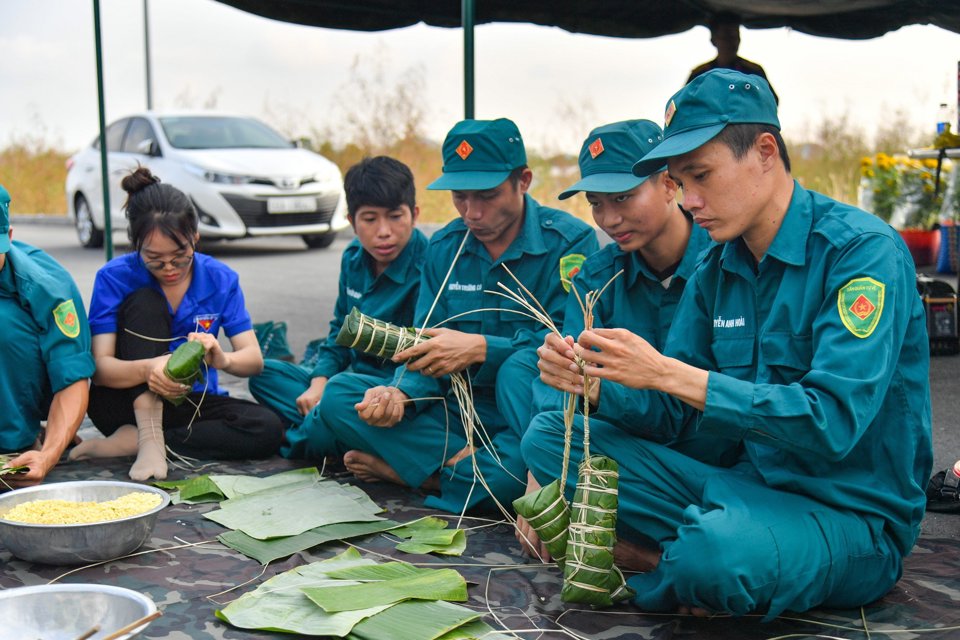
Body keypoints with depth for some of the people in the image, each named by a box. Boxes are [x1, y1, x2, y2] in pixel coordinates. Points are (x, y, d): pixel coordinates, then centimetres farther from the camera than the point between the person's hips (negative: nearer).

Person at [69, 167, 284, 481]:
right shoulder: (114, 277, -13)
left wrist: (223, 359, -35)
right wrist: (147, 369, -43)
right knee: (145, 302, -24)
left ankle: (129, 442, -21)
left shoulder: (221, 279, -7)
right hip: (127, 402, -3)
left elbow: (254, 359, -10)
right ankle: (149, 440, -31)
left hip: (189, 403, 3)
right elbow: (99, 367, -20)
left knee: (267, 429, -26)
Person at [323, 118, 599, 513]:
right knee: (339, 395, -9)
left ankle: (401, 469, -17)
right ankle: (487, 470, -18)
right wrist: (400, 392, -17)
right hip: (460, 408, 5)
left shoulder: (570, 242, -9)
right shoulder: (444, 248, 7)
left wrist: (482, 348, -26)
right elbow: (426, 350, 5)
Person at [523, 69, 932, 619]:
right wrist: (593, 380, -14)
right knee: (551, 437, -1)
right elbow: (664, 411, 8)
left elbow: (832, 423, -27)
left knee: (714, 551, -39)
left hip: (852, 515, -6)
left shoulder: (862, 250, -16)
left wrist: (668, 373, -28)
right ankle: (685, 563, -13)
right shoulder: (717, 269, 7)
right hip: (747, 485, 7)